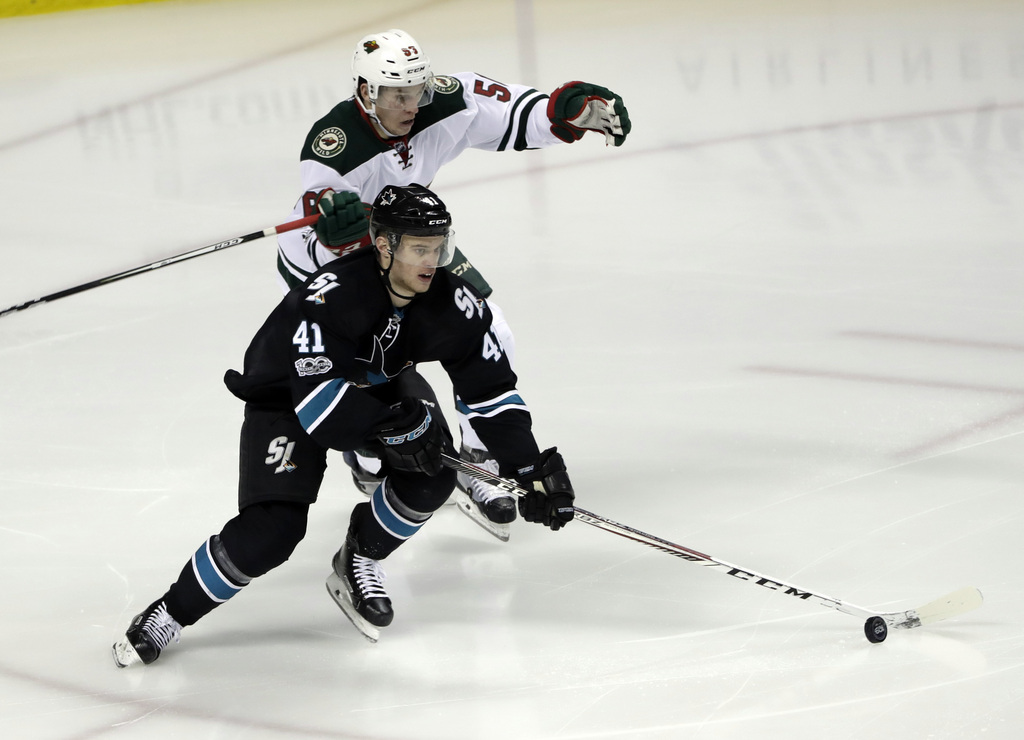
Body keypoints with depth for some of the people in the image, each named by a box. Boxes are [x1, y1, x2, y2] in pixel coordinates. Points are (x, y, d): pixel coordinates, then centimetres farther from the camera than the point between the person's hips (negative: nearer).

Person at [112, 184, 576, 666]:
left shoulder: (450, 301, -21)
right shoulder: (333, 295, -37)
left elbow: (493, 390, -14)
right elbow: (315, 392, -42)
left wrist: (531, 469, -21)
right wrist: (391, 425, -49)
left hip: (378, 387, 5)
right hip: (286, 398, -5)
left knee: (433, 471, -21)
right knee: (273, 530, -21)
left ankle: (358, 564, 6)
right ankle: (170, 613, -1)